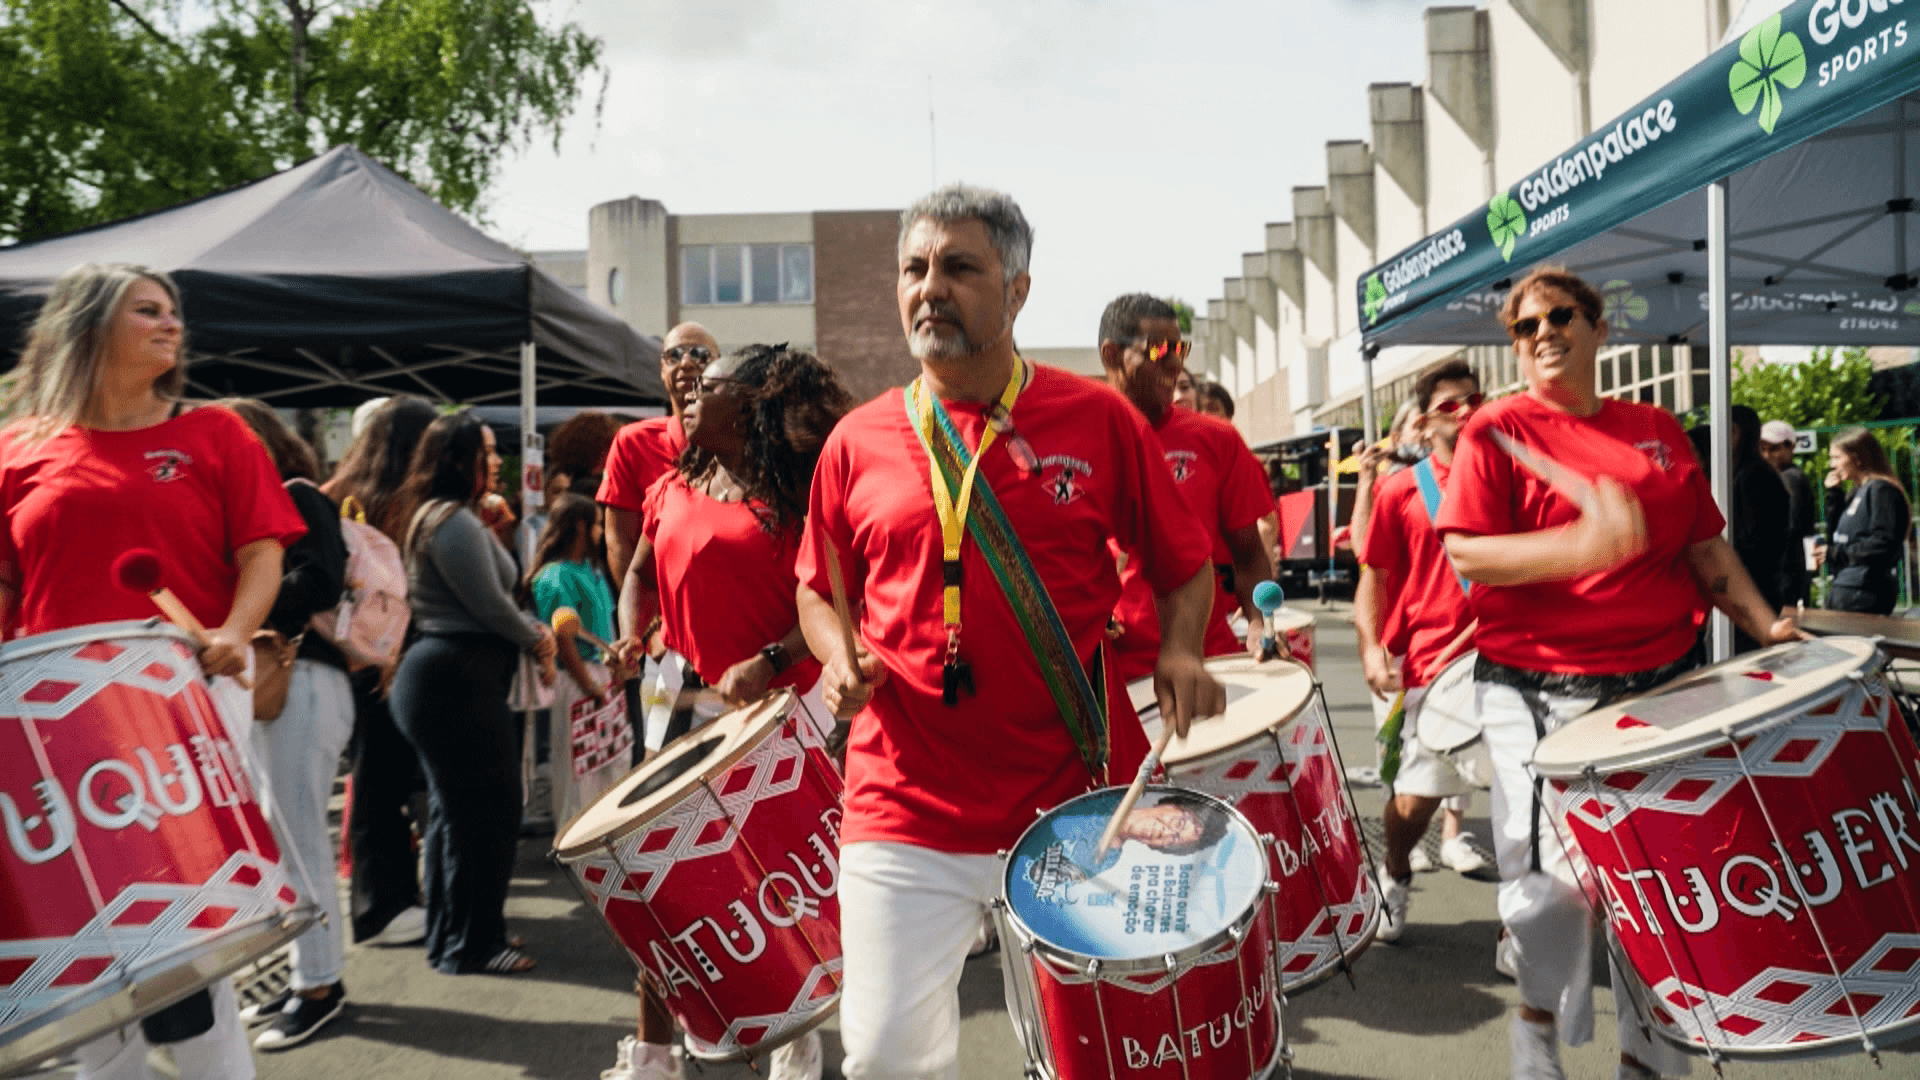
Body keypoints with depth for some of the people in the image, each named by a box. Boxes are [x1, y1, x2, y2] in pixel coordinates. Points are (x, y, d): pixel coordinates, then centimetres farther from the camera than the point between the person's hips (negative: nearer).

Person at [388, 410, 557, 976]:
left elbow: (482, 595, 20)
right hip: (459, 678, -11)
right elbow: (491, 605, -17)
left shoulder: (439, 517, 18)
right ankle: (472, 945, 5)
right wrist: (536, 638, 0)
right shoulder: (455, 522, -16)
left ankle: (450, 932, 29)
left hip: (443, 676, 11)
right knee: (489, 810, -4)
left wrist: (533, 632, 8)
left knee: (454, 808, 18)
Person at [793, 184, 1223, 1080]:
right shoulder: (860, 442, 3)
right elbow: (818, 590, 15)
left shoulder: (1099, 419, 0)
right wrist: (840, 658, -5)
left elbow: (1185, 567, 8)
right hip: (905, 808, 1)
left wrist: (1178, 652, -11)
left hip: (1078, 799, 0)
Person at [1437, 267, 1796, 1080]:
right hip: (1542, 698, -5)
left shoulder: (1656, 430, 12)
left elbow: (1707, 548, 16)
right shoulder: (1497, 431, -3)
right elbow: (1466, 555, -14)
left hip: (1660, 685, 5)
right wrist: (1585, 545, -26)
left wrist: (1765, 625, 3)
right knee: (1556, 884, -6)